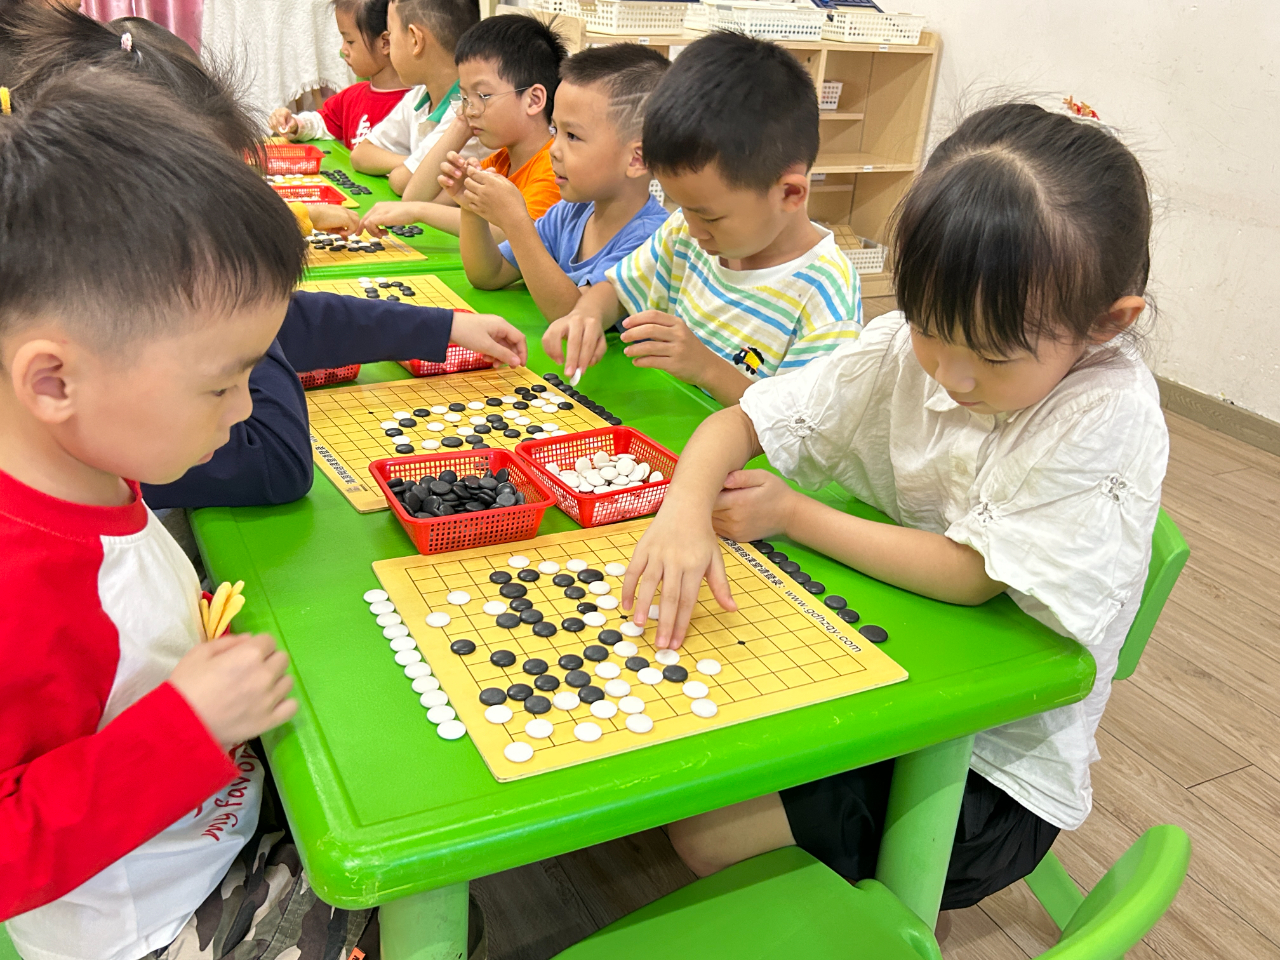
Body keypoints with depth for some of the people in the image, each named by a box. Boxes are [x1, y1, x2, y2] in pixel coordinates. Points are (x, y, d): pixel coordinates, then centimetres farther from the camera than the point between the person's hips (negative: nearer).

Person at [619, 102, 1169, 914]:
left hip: (999, 768, -5)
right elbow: (743, 420, -9)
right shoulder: (907, 344, -10)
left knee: (708, 832, -14)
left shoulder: (1105, 414, -24)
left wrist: (793, 515, -18)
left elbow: (972, 575, -23)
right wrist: (686, 505, -31)